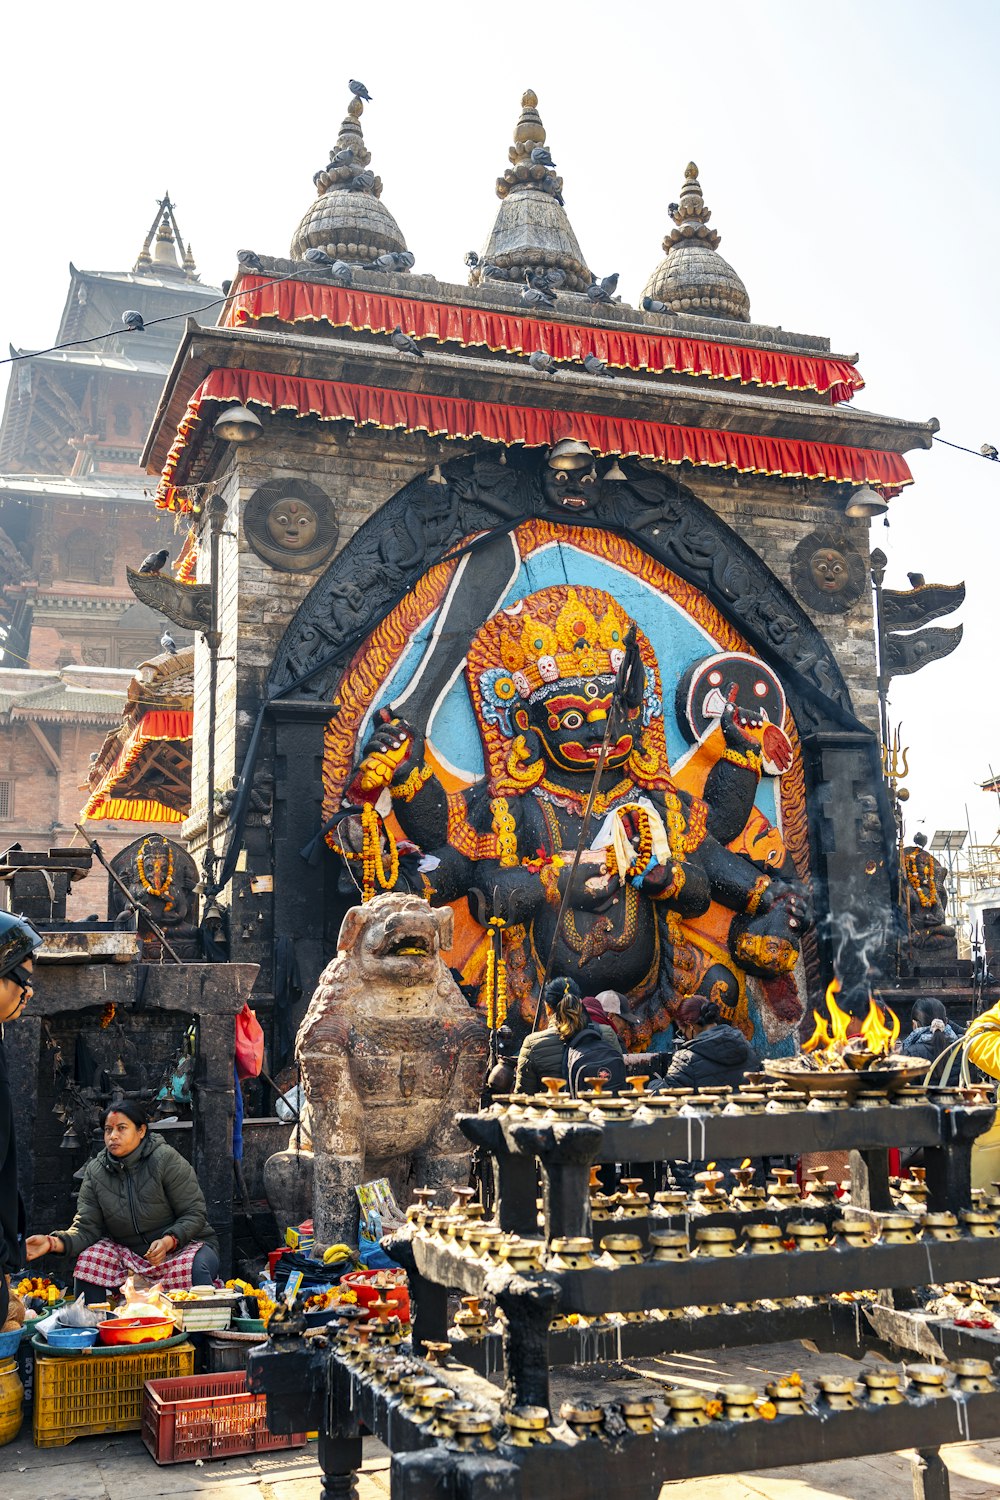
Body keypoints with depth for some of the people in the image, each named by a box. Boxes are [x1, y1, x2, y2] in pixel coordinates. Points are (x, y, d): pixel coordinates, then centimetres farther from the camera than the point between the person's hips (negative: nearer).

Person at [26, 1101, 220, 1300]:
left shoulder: (166, 1159, -14)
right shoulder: (95, 1171, -2)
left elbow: (195, 1213, -13)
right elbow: (87, 1228, -6)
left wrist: (169, 1241, -31)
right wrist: (54, 1243, -26)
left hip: (184, 1244, -4)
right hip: (130, 1252, 4)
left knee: (198, 1268, -35)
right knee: (88, 1260, -20)